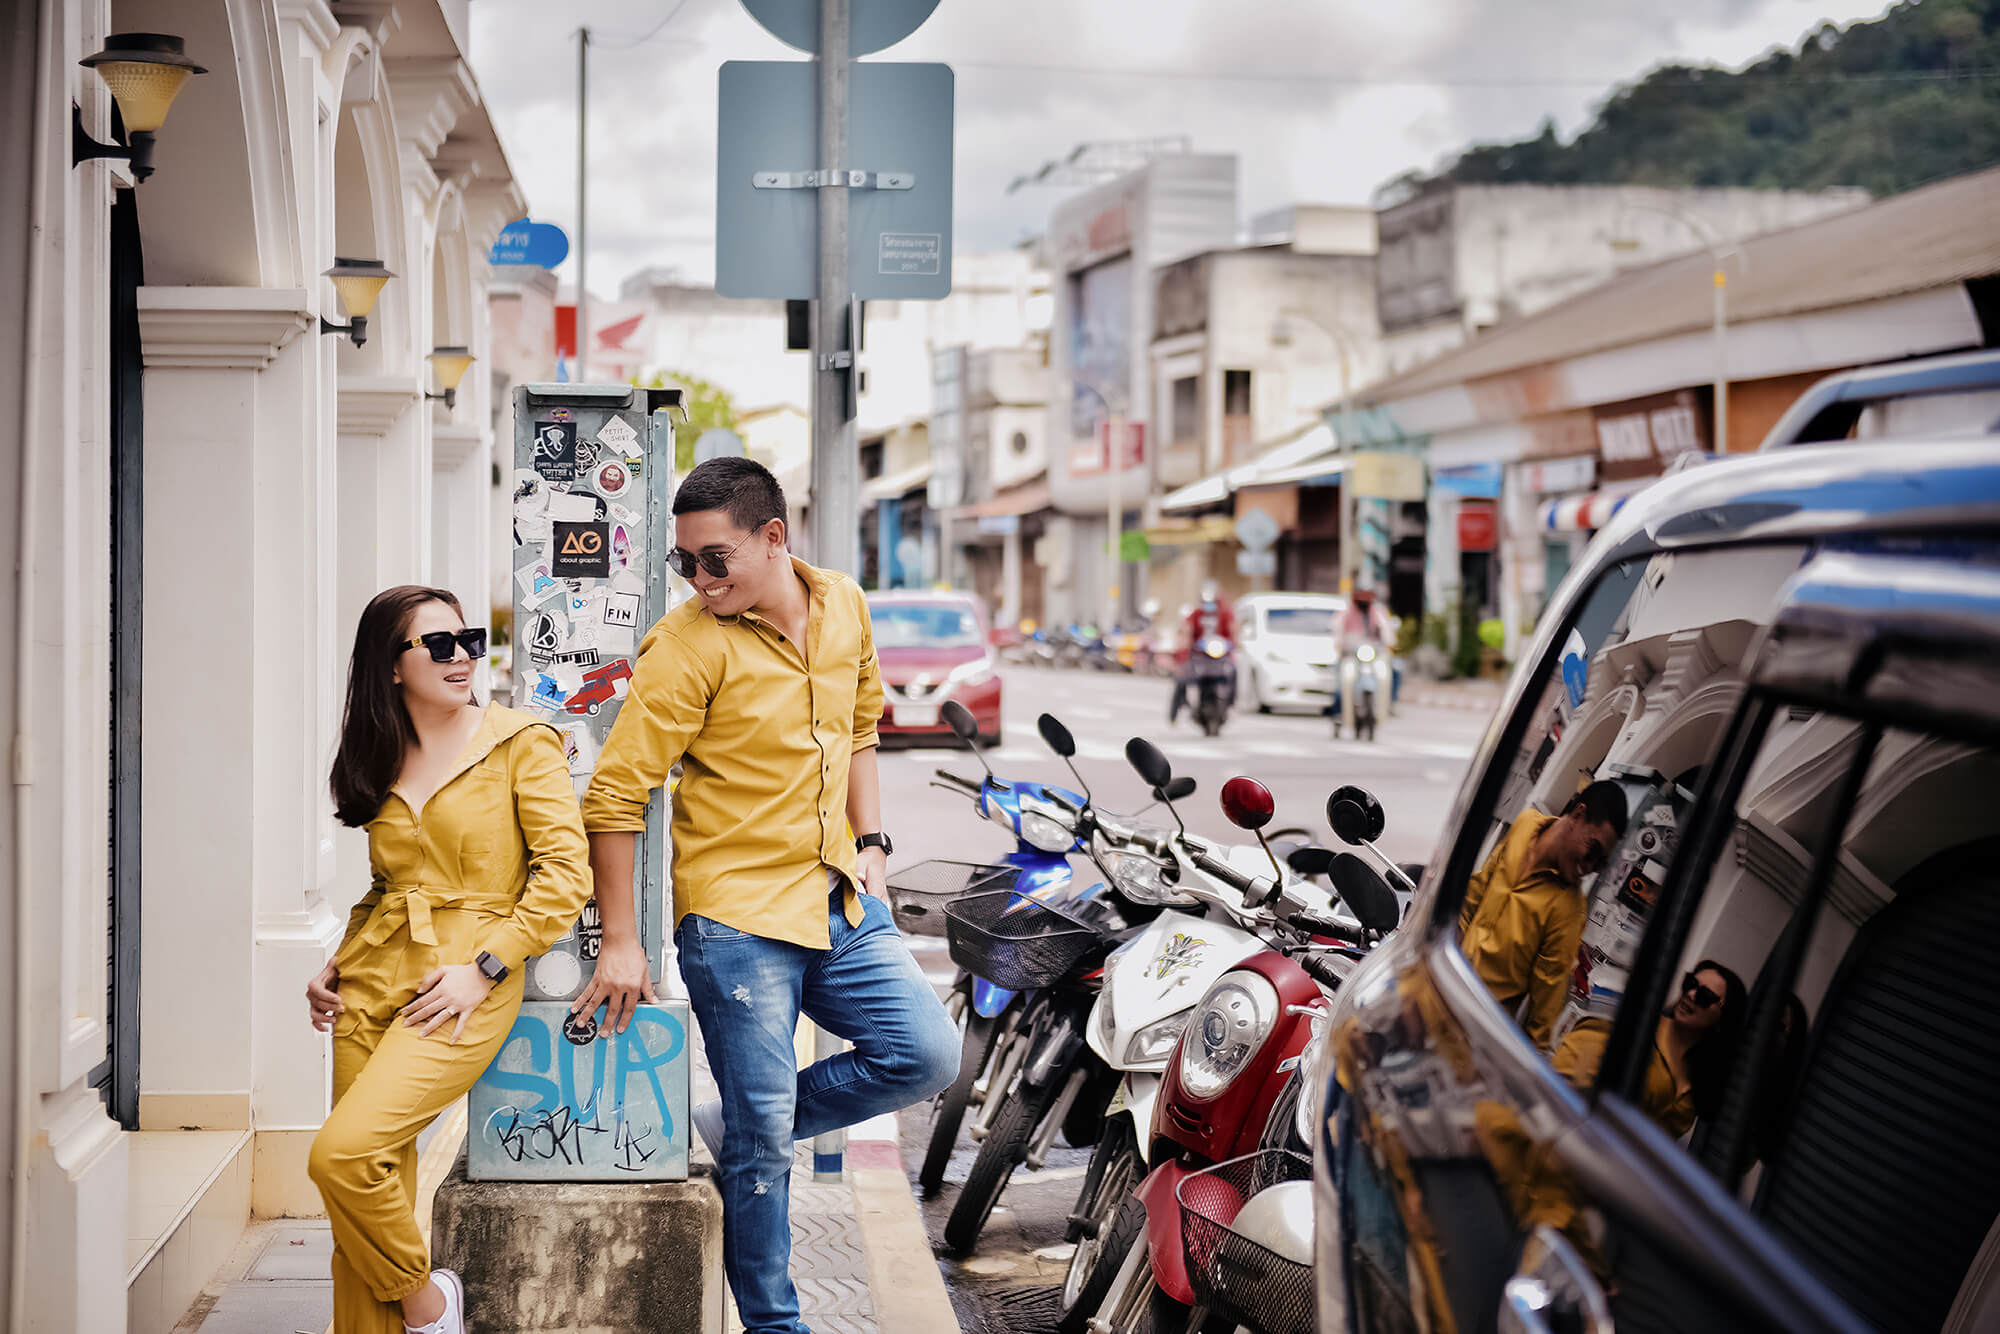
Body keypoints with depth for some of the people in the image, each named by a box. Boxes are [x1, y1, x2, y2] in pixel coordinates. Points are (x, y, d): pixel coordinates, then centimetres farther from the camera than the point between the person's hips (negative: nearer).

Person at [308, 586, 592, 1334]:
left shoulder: (521, 744, -2)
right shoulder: (382, 761, 14)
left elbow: (567, 873, -8)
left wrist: (484, 968, -13)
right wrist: (339, 966, 11)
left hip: (464, 988, -5)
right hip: (372, 983, 5)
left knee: (342, 1153, -20)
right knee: (376, 1189, 2)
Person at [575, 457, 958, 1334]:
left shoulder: (844, 607, 4)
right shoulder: (688, 645, -13)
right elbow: (615, 792, -13)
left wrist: (869, 842, 10)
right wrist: (619, 940, -14)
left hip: (838, 899, 6)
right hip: (735, 912, -6)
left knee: (928, 1055, -2)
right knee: (765, 1139, -2)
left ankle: (733, 1129, 14)